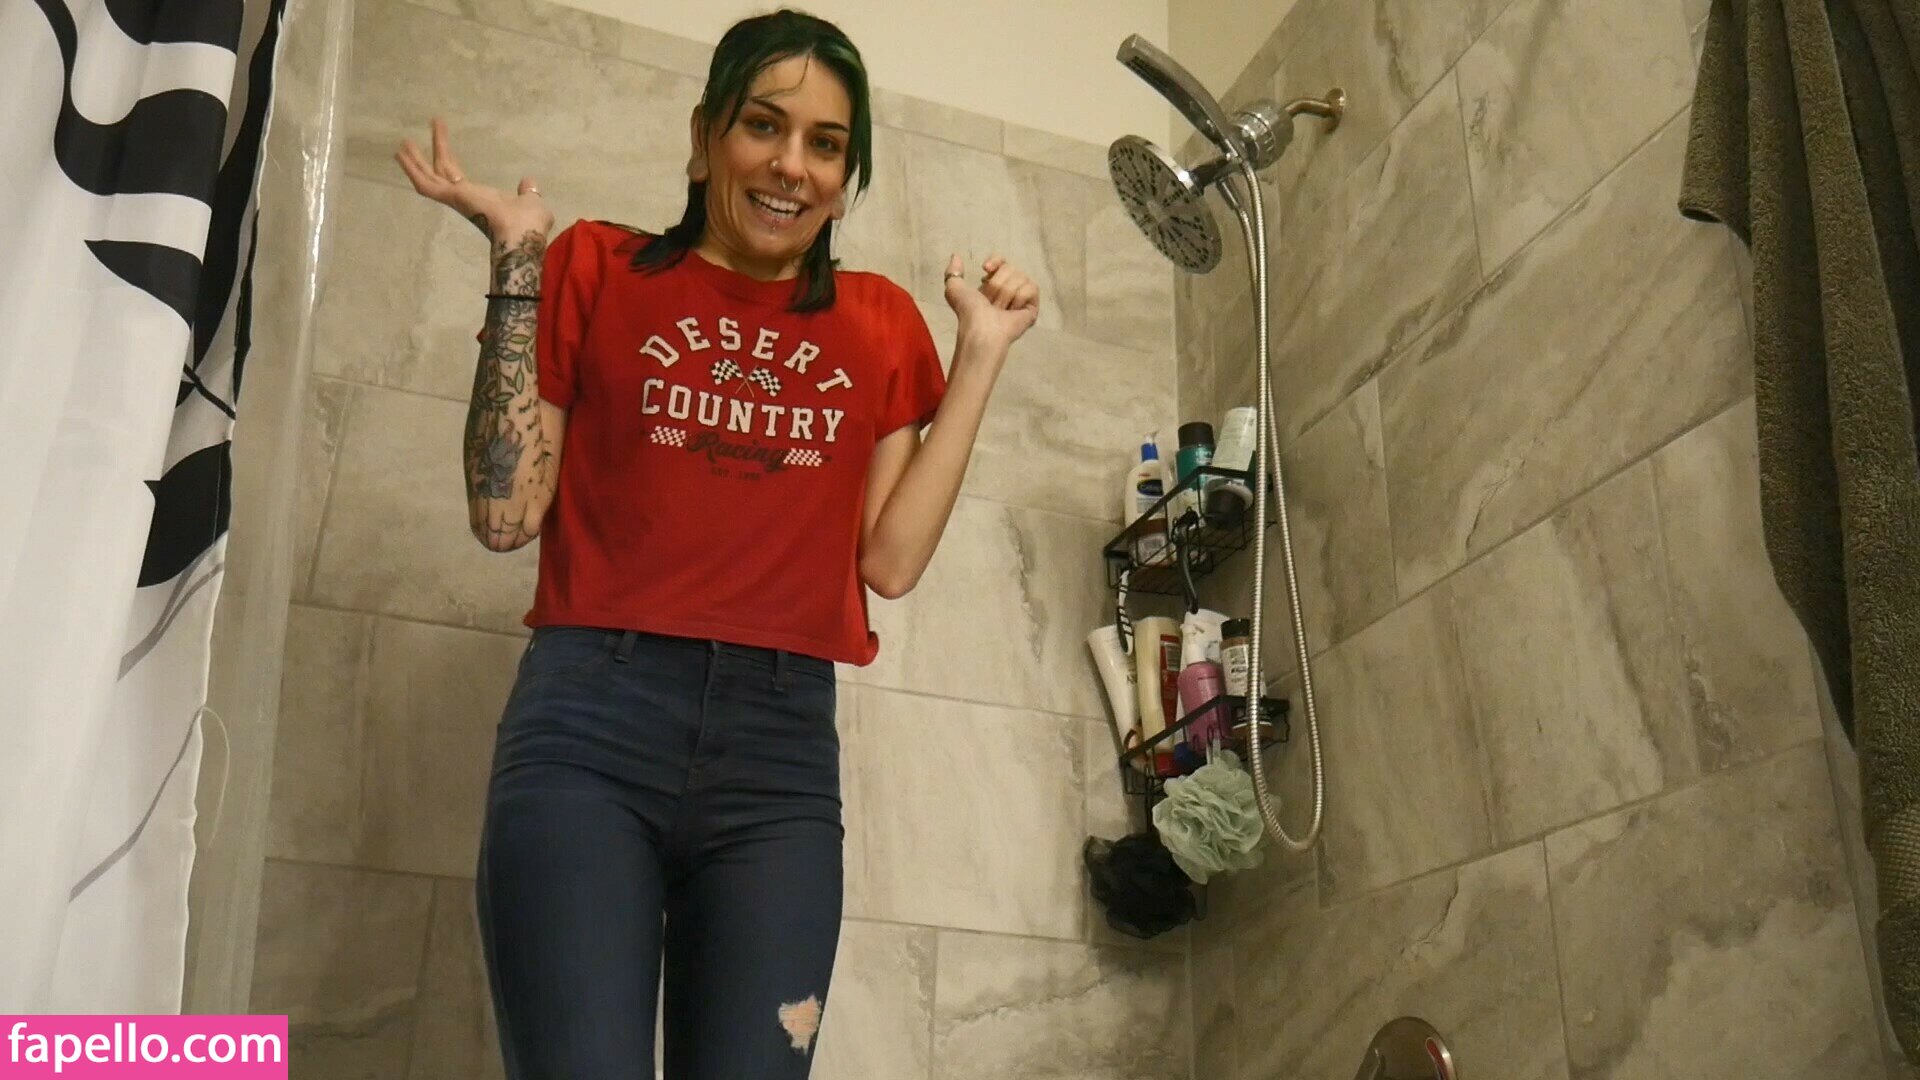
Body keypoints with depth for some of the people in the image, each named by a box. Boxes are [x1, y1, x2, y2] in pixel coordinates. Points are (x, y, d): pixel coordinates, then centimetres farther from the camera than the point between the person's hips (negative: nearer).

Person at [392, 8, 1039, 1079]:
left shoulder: (880, 323, 13)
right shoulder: (600, 269, 7)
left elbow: (889, 560, 4)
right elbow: (506, 515, 0)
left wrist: (982, 356, 5)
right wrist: (519, 265, -3)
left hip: (782, 746, 2)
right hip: (591, 724, -2)